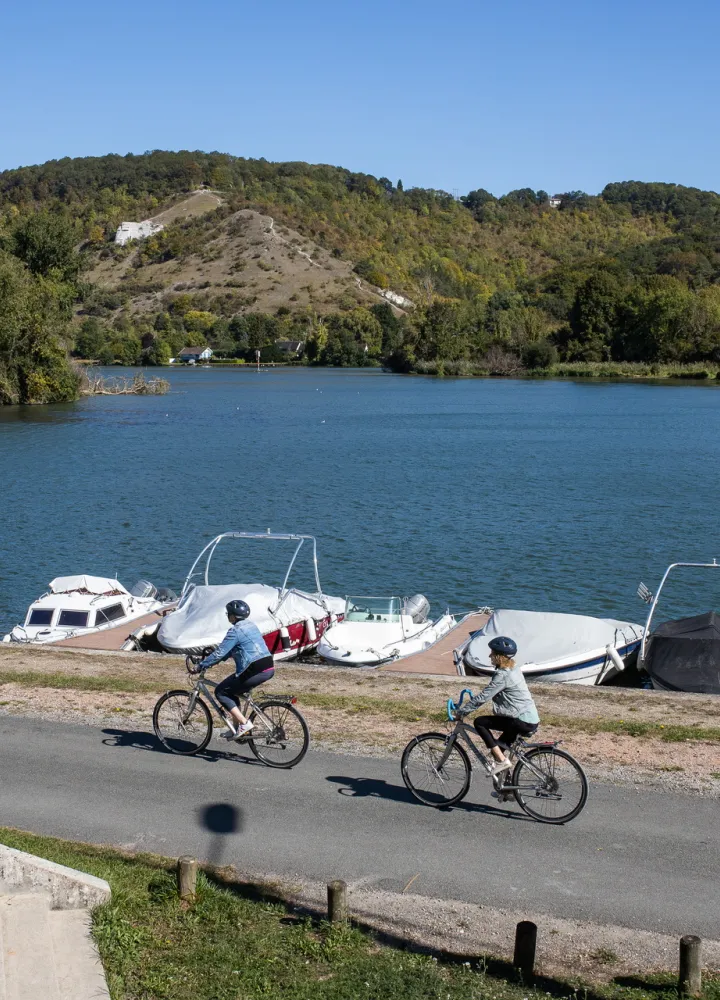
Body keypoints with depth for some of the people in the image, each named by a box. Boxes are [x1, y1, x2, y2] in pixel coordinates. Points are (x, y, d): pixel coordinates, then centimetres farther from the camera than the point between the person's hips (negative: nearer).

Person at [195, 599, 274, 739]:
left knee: (221, 692, 5)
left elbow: (220, 653, -12)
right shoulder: (251, 625, 18)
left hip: (255, 671, -9)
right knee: (232, 690, 25)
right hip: (269, 668, 9)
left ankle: (244, 723, -2)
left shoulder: (235, 631, -10)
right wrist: (210, 661, 27)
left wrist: (201, 665, 0)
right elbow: (230, 650, 26)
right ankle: (236, 727, 24)